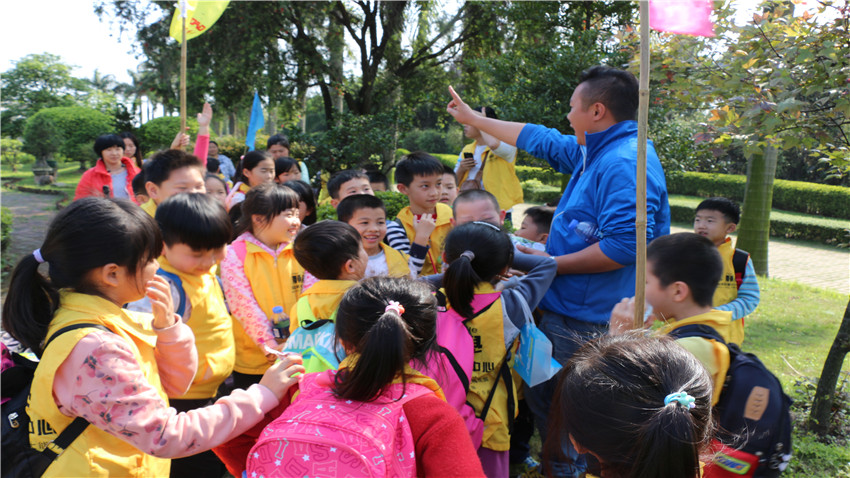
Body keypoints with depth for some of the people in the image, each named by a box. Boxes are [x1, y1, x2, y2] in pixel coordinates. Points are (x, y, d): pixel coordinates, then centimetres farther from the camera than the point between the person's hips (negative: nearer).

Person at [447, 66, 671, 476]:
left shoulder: (624, 163, -19)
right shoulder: (594, 151, 14)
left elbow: (626, 244, -28)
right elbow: (541, 140, 27)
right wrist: (472, 118, 34)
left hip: (583, 325, -10)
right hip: (566, 311, 10)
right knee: (542, 397, 18)